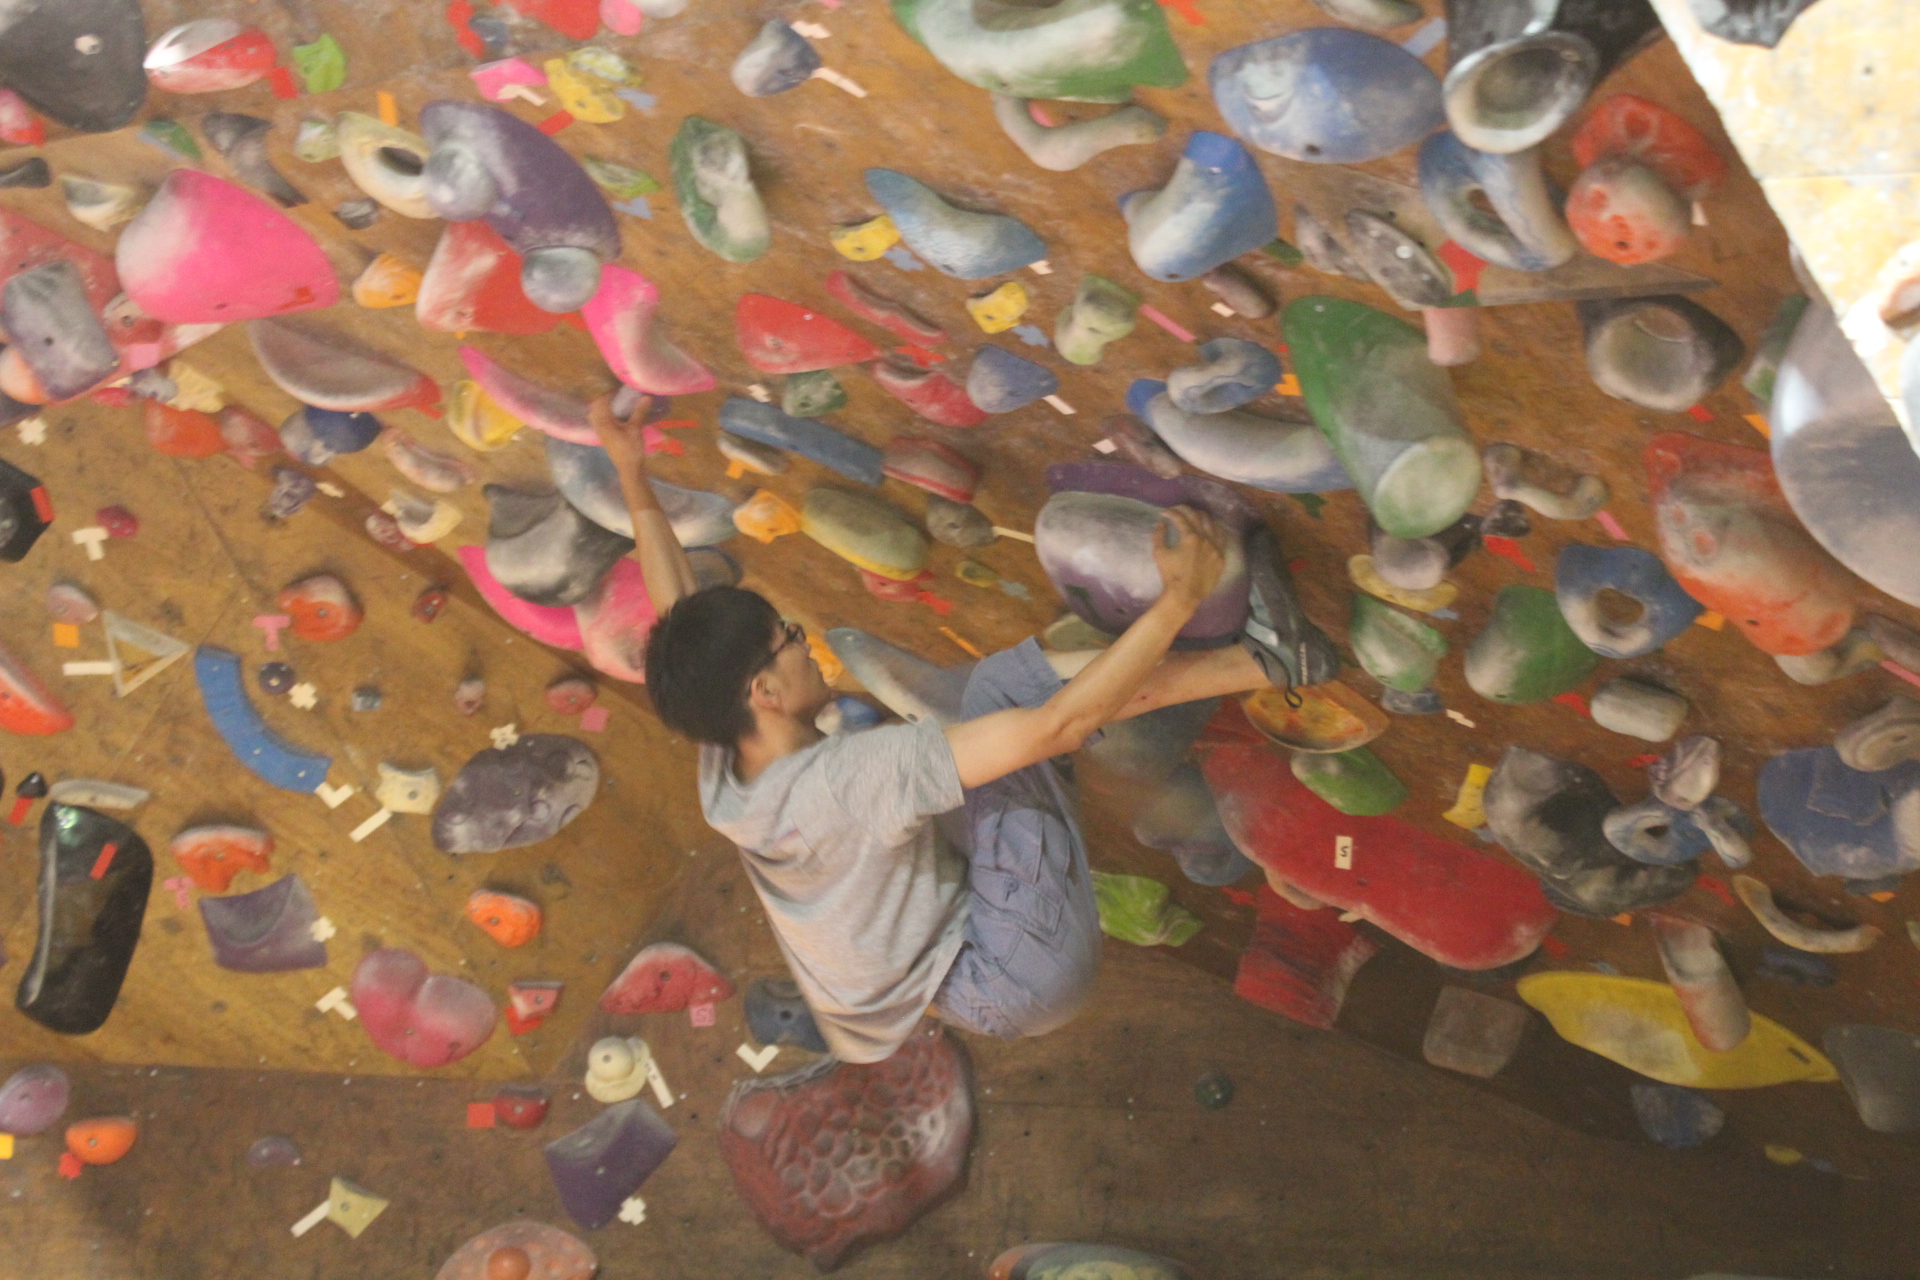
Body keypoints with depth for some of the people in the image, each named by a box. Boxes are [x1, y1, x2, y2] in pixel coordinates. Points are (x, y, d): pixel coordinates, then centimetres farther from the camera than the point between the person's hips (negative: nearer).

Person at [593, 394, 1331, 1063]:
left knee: (1025, 683, 3)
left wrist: (631, 477, 15)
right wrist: (1180, 599, -30)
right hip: (1012, 981, -9)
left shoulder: (725, 771, -7)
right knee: (1004, 687, -20)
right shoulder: (847, 779, -32)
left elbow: (680, 619, 10)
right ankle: (1270, 656, -12)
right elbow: (1056, 728, -35)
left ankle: (1265, 658, -1)